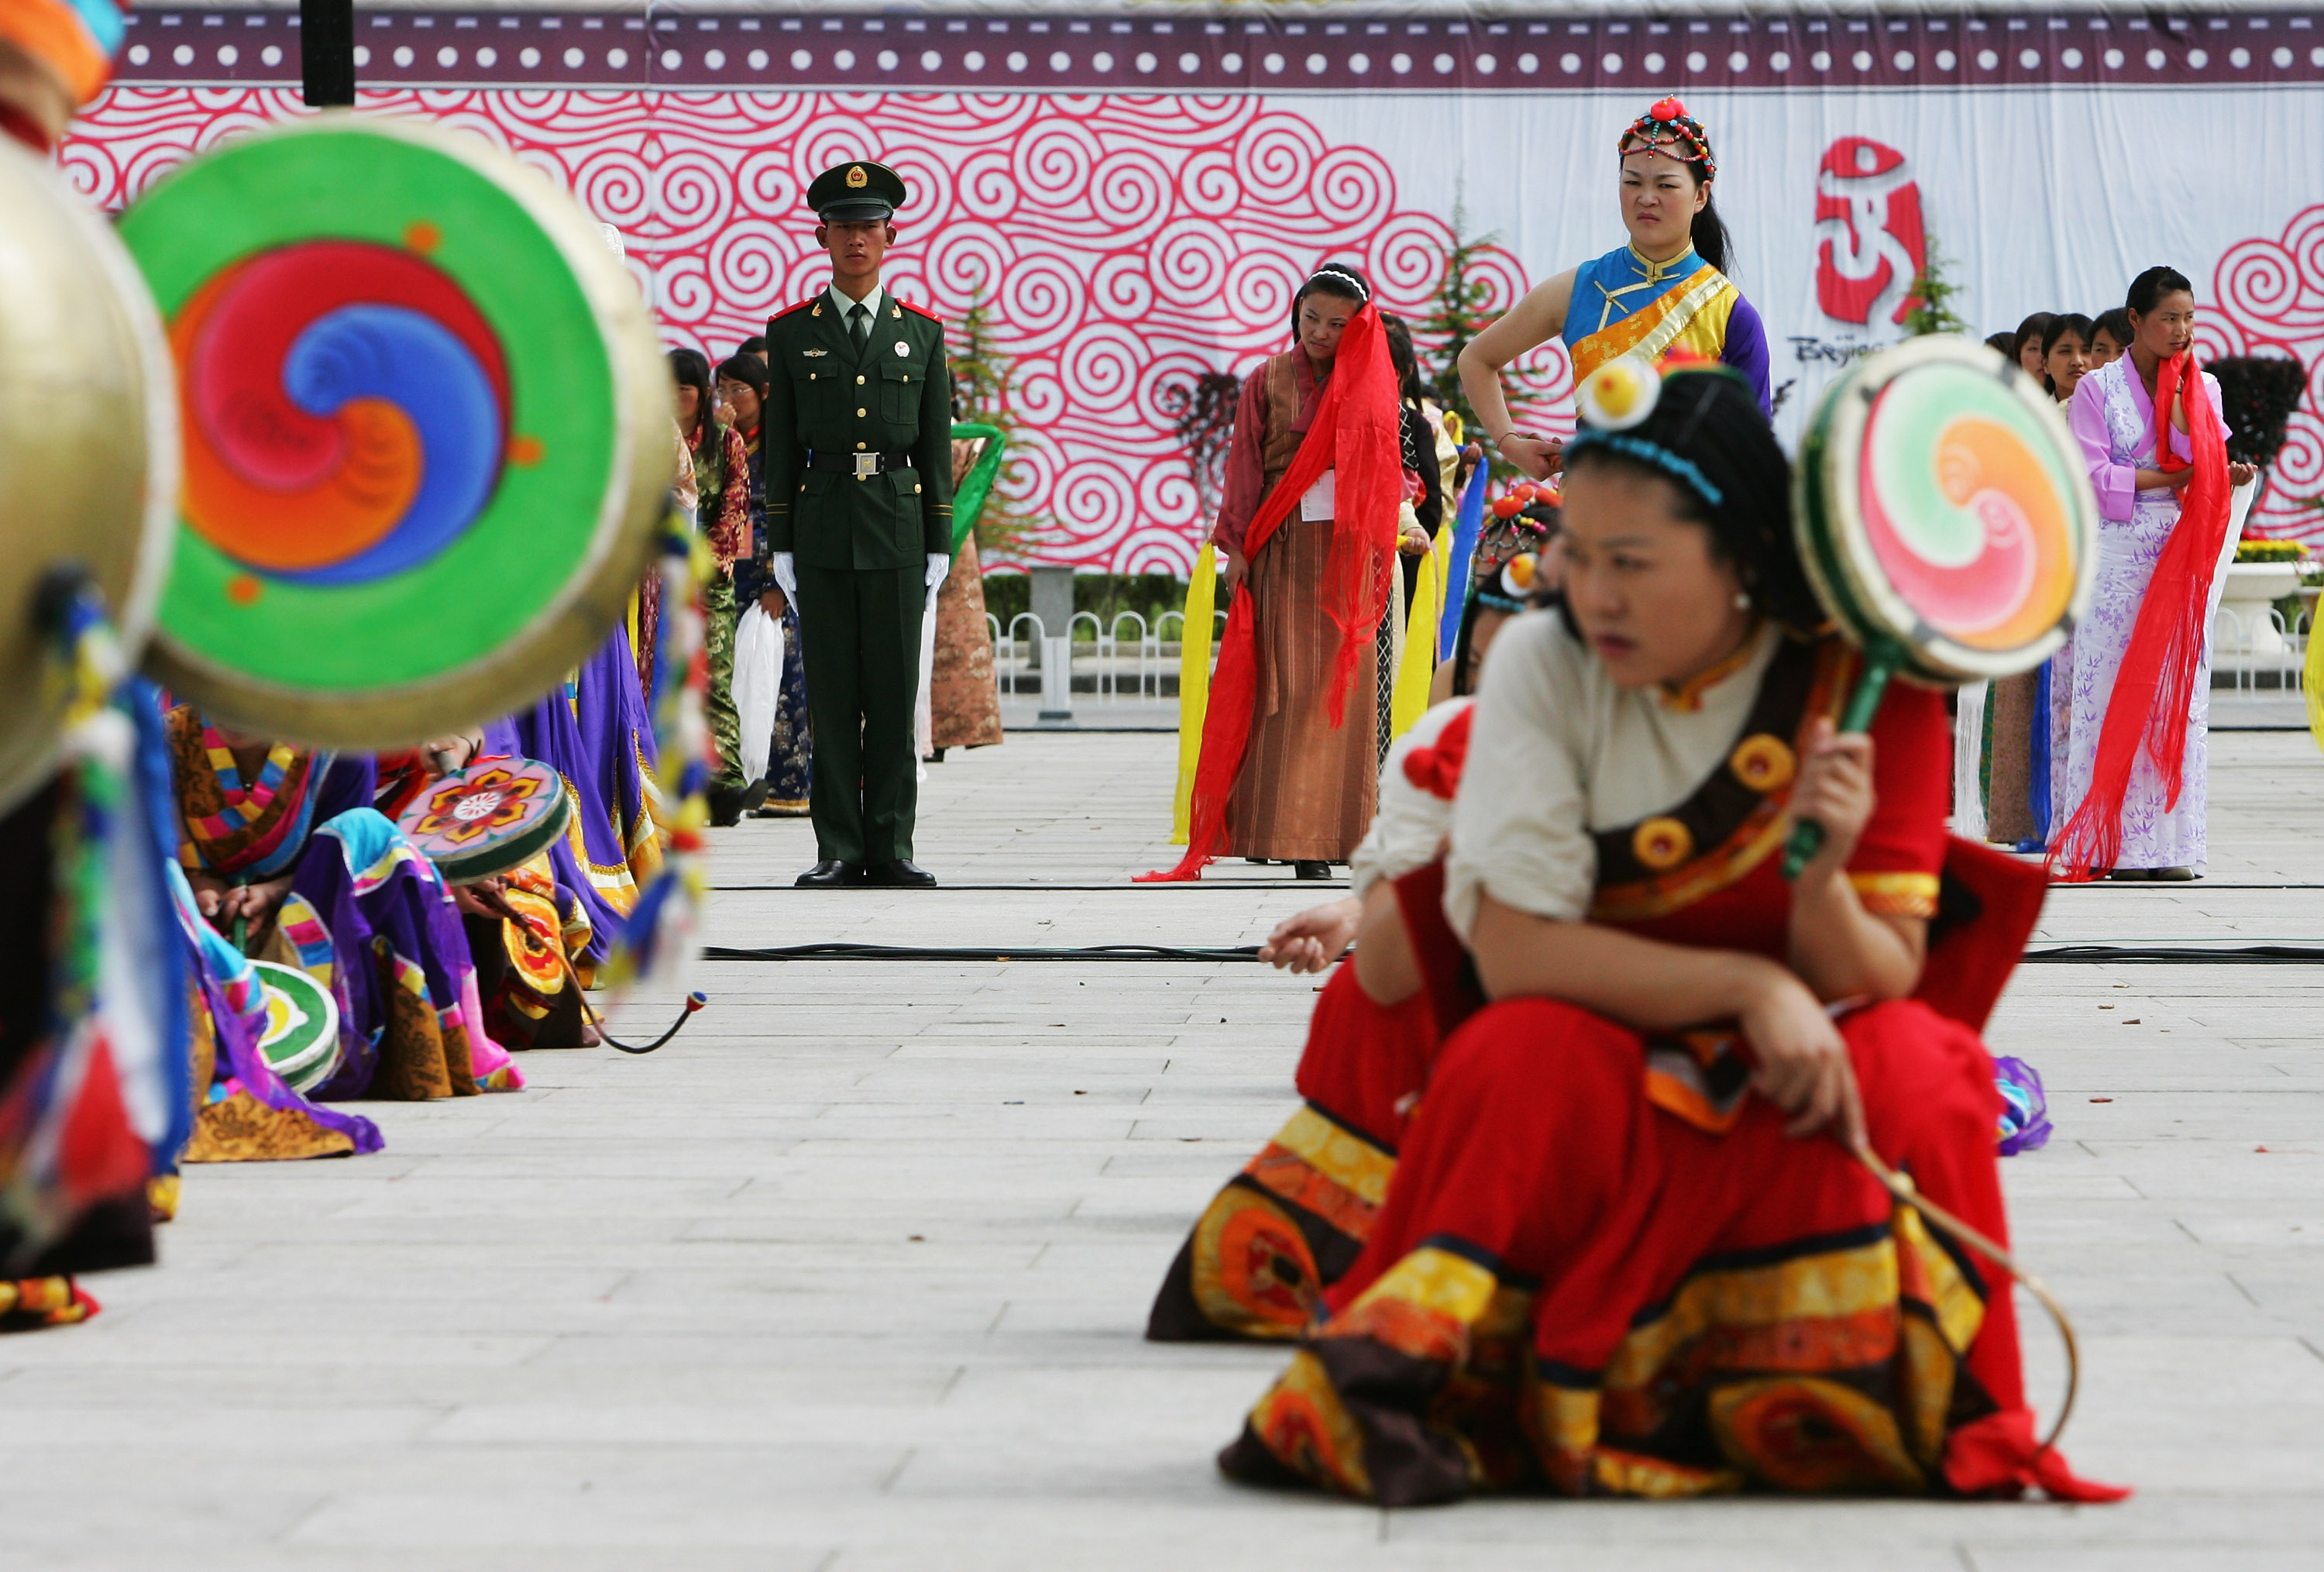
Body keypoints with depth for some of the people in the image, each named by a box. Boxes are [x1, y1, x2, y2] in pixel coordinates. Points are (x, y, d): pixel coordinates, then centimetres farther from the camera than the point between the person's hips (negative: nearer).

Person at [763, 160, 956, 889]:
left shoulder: (922, 334, 8)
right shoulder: (791, 333, 7)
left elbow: (936, 447, 8)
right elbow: (780, 447, 6)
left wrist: (940, 545, 2)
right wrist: (780, 546, 1)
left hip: (897, 530, 0)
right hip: (821, 531, 0)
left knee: (895, 695, 1)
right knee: (831, 697, 0)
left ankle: (890, 847, 5)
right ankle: (839, 849, 4)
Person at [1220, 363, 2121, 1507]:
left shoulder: (1863, 689, -9)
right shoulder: (1541, 663, -10)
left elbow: (1878, 980, -12)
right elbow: (1512, 949, -18)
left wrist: (1824, 877, -34)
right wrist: (1749, 986, -27)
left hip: (1794, 1076, 1)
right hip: (1590, 1078, 0)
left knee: (1912, 1073, -31)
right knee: (1528, 1048, -33)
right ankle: (1399, 1379, -28)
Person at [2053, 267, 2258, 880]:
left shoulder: (2202, 388, 12)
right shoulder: (2098, 388, 1)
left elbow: (2201, 462, 5)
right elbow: (2091, 475, -7)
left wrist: (2177, 396, -7)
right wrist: (2172, 478, -7)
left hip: (2183, 555, 3)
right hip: (2118, 557, -3)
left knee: (2179, 690, -1)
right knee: (2113, 689, -6)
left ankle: (2171, 840, 0)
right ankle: (2112, 843, -5)